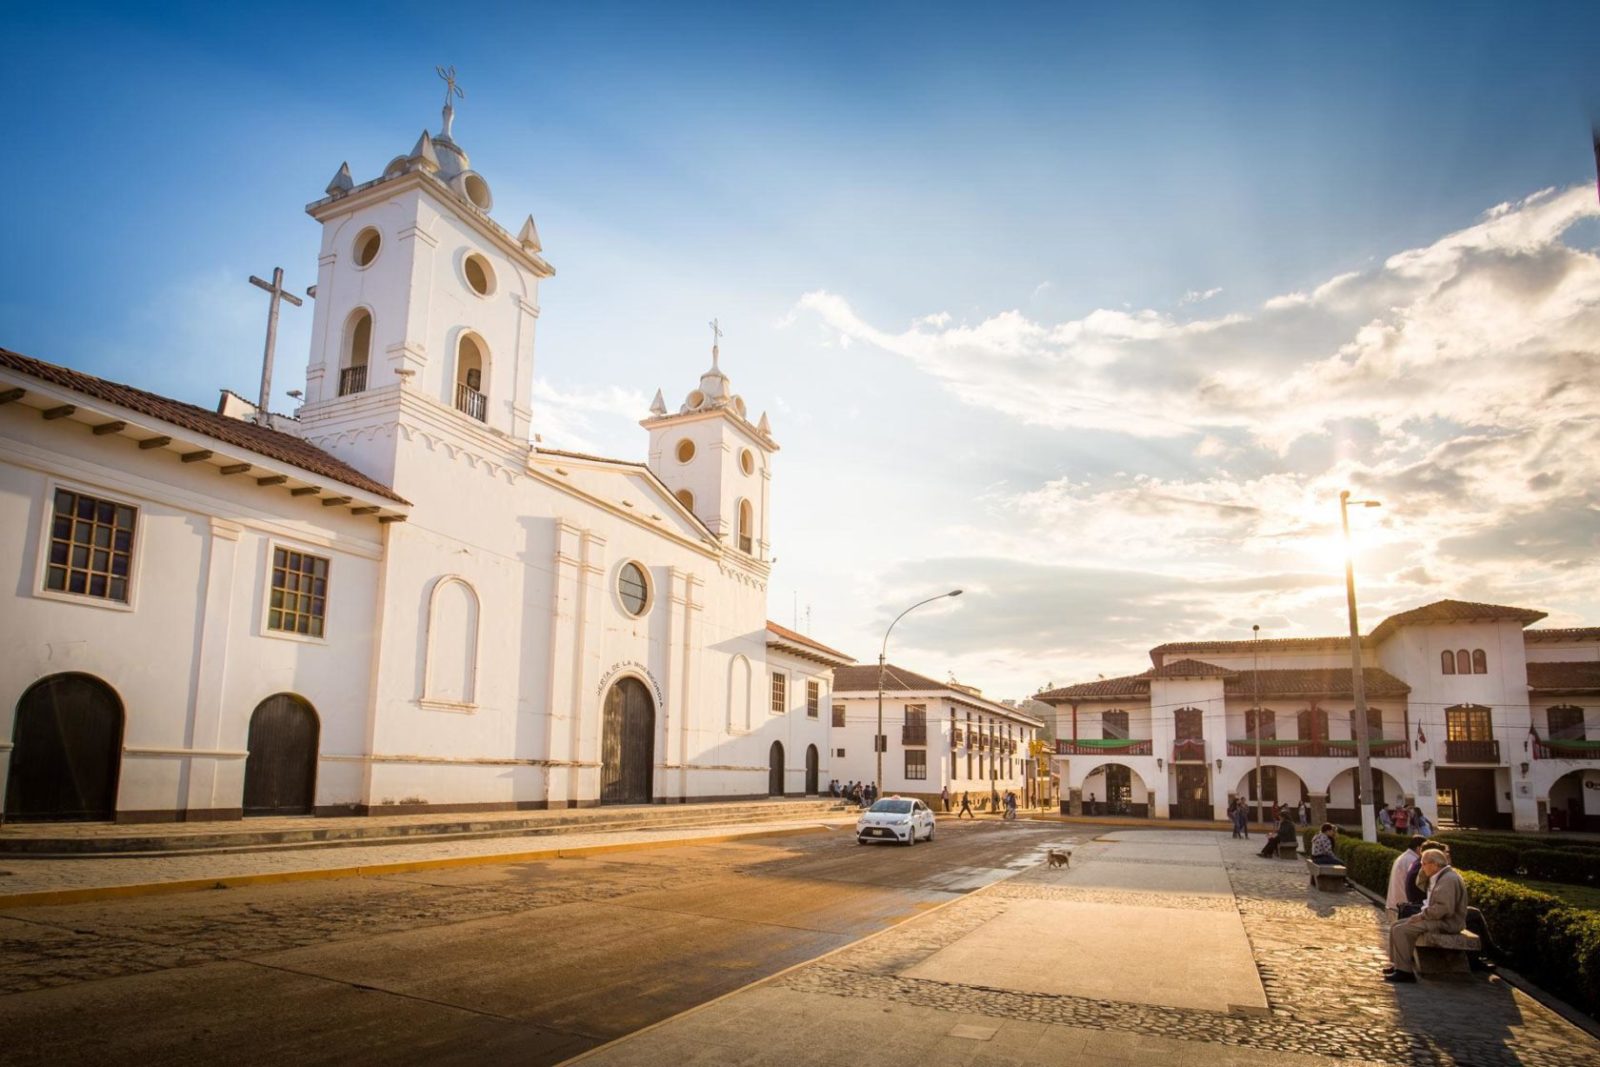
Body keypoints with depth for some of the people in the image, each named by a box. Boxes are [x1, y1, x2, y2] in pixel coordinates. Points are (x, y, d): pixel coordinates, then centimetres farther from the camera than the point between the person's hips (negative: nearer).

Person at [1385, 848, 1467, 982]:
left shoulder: (1448, 879, -20)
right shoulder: (1440, 877, 15)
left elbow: (1444, 908, -27)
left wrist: (1422, 915, -18)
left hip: (1447, 923, -11)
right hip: (1438, 918, 11)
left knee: (1401, 930, -20)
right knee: (1396, 925, 10)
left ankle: (1405, 971, -15)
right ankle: (1397, 964, 16)